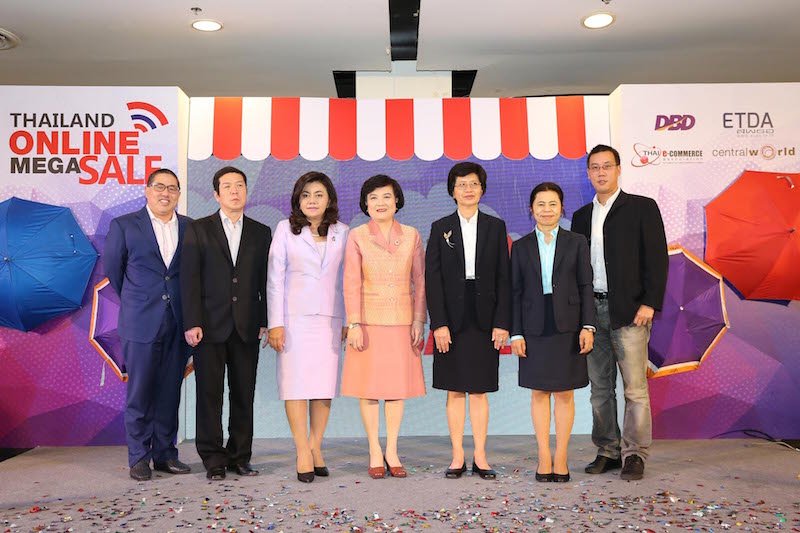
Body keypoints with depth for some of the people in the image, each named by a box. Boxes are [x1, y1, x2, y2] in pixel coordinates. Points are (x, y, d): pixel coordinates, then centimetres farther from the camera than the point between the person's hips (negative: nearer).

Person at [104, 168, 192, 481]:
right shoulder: (123, 226, 2)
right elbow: (112, 269, 10)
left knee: (170, 392, 9)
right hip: (141, 323, -2)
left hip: (178, 322, 2)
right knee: (139, 391, 3)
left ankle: (165, 454, 20)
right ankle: (138, 458, 15)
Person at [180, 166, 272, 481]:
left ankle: (240, 457, 19)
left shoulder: (261, 233, 10)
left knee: (244, 395, 6)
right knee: (210, 394, 3)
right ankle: (213, 460, 14)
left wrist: (265, 322, 1)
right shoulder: (198, 230, 5)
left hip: (247, 327, 2)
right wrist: (192, 323, -10)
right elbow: (189, 278, -1)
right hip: (210, 325, -2)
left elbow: (265, 282, 8)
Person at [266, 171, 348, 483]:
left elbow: (347, 279, 11)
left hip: (329, 318, 2)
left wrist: (349, 321, 7)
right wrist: (275, 323, -5)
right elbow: (275, 278, 1)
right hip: (294, 317, -2)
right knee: (296, 382, -4)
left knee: (325, 384, 3)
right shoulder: (285, 229, 4)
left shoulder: (342, 233, 9)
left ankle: (315, 448, 14)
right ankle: (303, 452, 3)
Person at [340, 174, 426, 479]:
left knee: (398, 385, 7)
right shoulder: (357, 237, 0)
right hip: (369, 321, -2)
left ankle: (392, 452, 20)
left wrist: (419, 321, 0)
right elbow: (351, 284, -4)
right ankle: (375, 453, 17)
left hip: (401, 321, 2)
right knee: (369, 386, 4)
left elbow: (420, 281, 5)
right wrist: (354, 324, -10)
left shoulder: (411, 236, 5)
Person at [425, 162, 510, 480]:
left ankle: (480, 457, 15)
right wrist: (438, 323, -9)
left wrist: (502, 322, -4)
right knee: (455, 390, 6)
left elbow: (503, 277, 3)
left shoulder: (496, 227, 7)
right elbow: (432, 279, 0)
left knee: (479, 390, 6)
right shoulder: (441, 228, 4)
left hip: (484, 319, 0)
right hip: (452, 319, 0)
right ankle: (458, 457, 16)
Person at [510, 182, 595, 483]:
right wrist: (515, 333, -1)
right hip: (535, 328, 1)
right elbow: (515, 292, 5)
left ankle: (561, 458, 15)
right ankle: (544, 458, 16)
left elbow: (586, 286, 3)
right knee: (539, 393, 6)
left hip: (567, 327, 0)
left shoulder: (576, 243, 6)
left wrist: (588, 326, -6)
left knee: (564, 393, 4)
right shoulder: (521, 247, 7)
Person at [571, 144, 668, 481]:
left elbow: (657, 259, -3)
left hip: (628, 311, -4)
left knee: (634, 387, -4)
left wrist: (650, 303, -12)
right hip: (591, 310, 5)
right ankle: (608, 451, 19)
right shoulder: (581, 216, 16)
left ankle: (634, 454, 7)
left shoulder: (642, 208, 3)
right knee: (600, 387, 9)